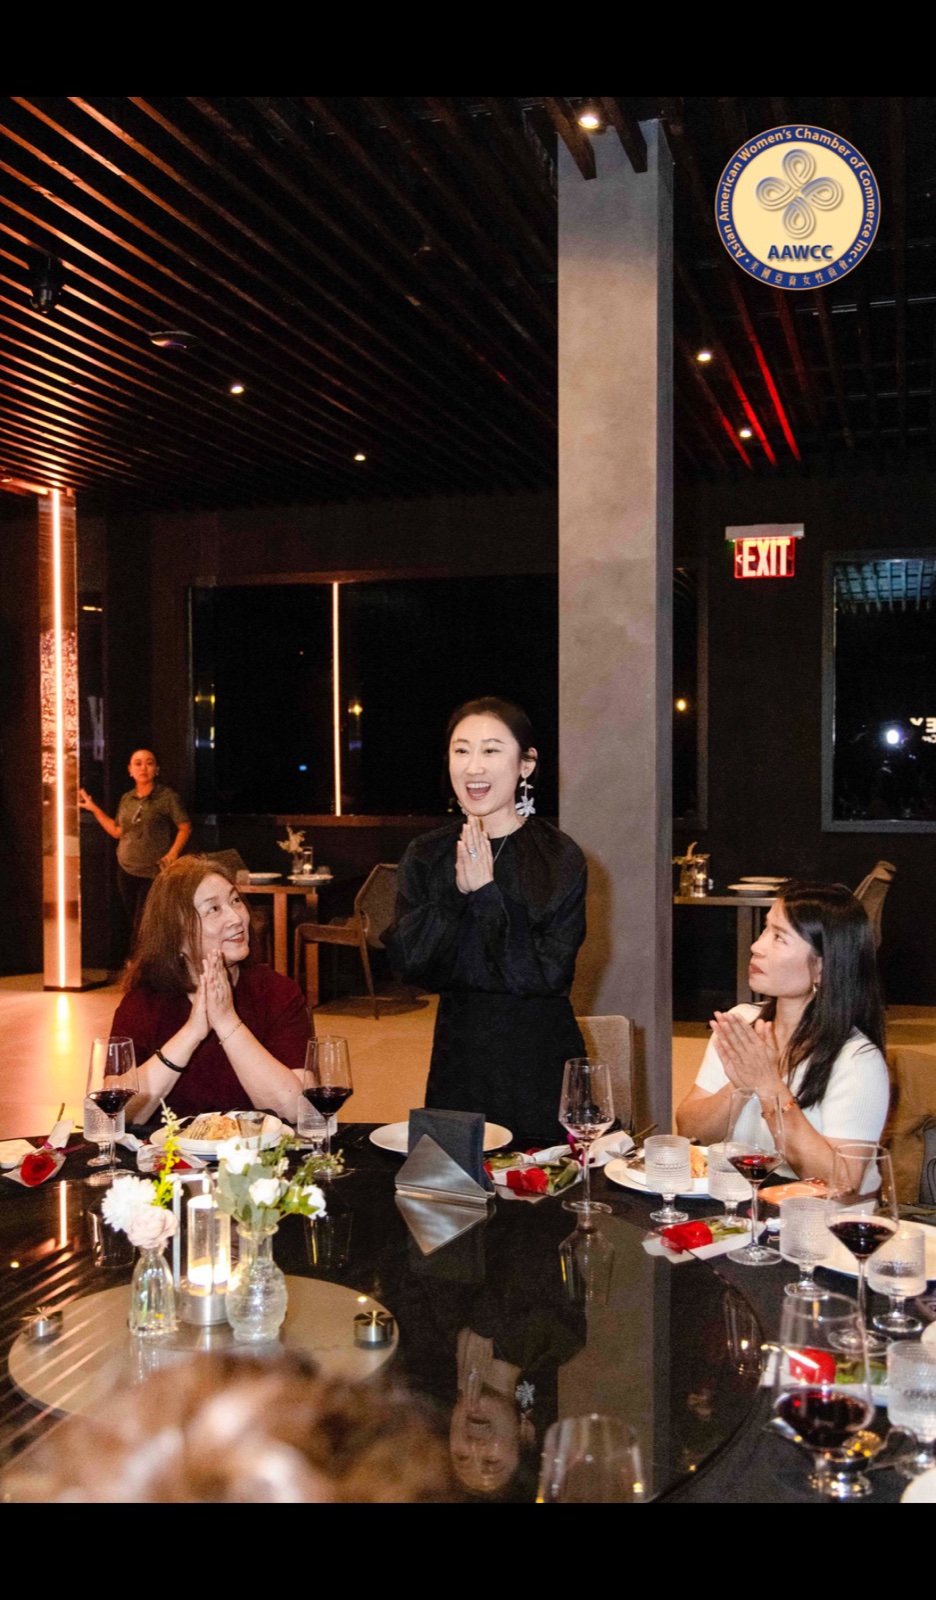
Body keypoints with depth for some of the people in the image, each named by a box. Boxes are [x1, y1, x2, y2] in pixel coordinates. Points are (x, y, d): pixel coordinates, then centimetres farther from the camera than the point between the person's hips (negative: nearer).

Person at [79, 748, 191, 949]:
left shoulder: (167, 796, -6)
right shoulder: (126, 799, 10)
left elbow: (185, 828, -5)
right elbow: (117, 831, 17)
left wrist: (173, 853, -18)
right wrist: (93, 808, 16)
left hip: (153, 872, -5)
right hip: (126, 870, 6)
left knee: (142, 928, -7)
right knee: (133, 923, 11)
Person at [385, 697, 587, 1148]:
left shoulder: (560, 857, -9)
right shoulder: (426, 856, 2)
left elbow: (548, 975, -16)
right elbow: (408, 962, -7)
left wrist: (487, 893, -20)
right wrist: (455, 891, -19)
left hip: (540, 1060, -3)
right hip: (458, 1056, 3)